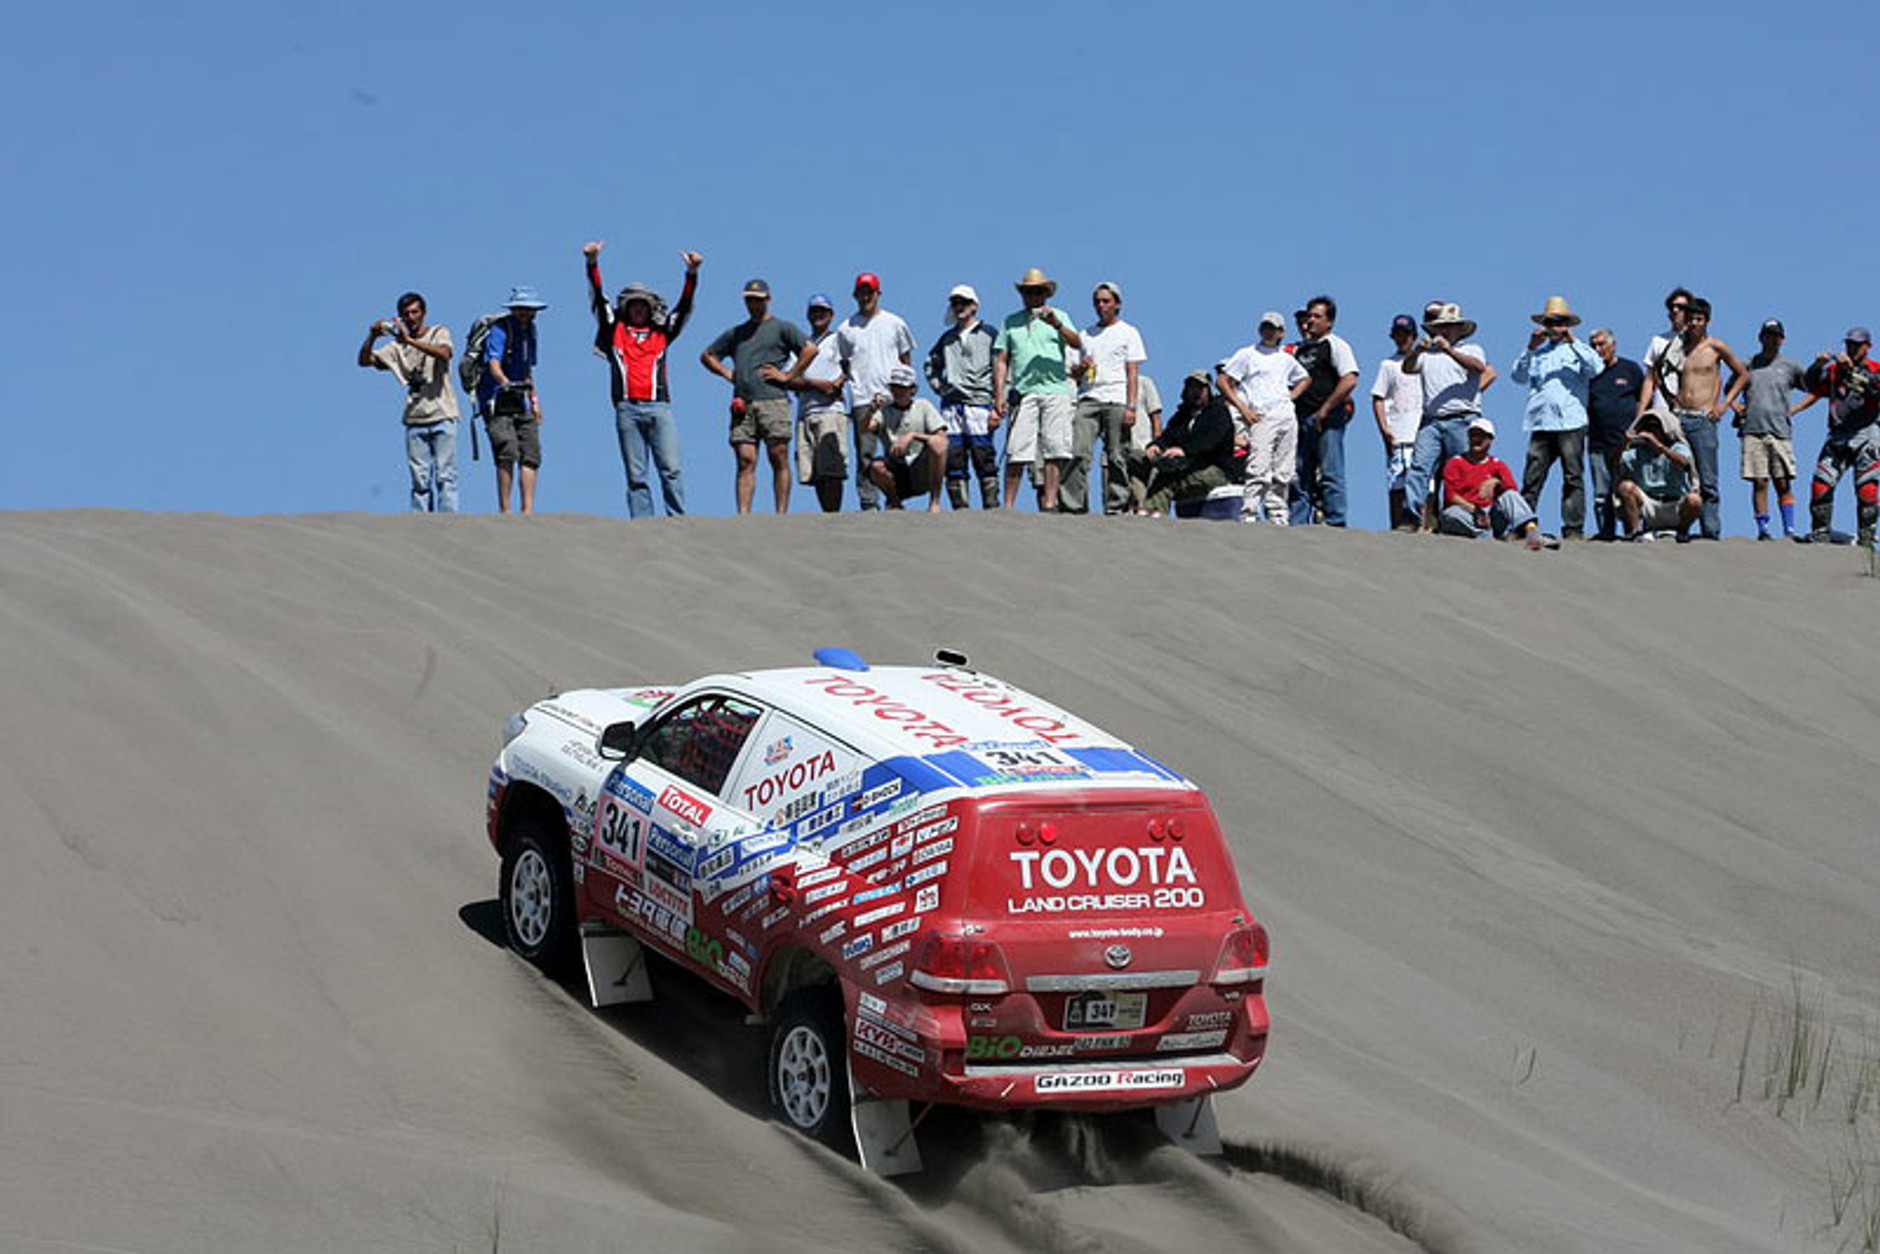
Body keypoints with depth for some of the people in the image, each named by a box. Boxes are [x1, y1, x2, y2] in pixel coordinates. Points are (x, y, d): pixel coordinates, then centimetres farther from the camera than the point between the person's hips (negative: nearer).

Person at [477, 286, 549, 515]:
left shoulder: (529, 329, 13)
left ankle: (528, 510, 1)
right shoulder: (500, 330, -12)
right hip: (497, 402, -8)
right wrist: (505, 382, -48)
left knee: (531, 455, -1)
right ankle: (504, 510, -14)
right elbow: (493, 364, -28)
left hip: (520, 402, 8)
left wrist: (534, 399, 25)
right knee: (507, 453, -18)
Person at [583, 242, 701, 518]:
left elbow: (684, 308, 12)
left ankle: (678, 521, -6)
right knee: (635, 473, -1)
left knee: (670, 468, -7)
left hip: (659, 407, 0)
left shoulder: (662, 333, 19)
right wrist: (592, 265, -3)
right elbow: (598, 300, 9)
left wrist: (692, 274, -1)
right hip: (627, 409, 0)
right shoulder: (615, 331, 17)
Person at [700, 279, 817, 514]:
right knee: (745, 461, -4)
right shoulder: (736, 333, 25)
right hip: (742, 405, 4)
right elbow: (707, 356, 33)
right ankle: (743, 516, -11)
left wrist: (788, 376, -4)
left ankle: (782, 514, -8)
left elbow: (810, 349, -1)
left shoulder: (782, 327, 11)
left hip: (773, 401, -4)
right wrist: (727, 373, 16)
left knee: (779, 460, -6)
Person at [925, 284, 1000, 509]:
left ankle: (991, 506, -9)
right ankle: (961, 508, 1)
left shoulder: (988, 335, 5)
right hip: (950, 405, 5)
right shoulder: (947, 338, 19)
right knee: (953, 460, 0)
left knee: (983, 458, -9)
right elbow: (931, 364, 33)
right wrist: (937, 385, 14)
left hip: (978, 404, -5)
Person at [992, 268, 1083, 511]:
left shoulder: (1059, 317, 16)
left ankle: (1050, 503, -9)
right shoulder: (1011, 322, 19)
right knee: (1016, 452, -7)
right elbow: (1001, 360, 14)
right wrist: (999, 394, 2)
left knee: (1054, 450, -8)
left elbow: (1077, 344, -1)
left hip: (1055, 389, 0)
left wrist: (1057, 325, -20)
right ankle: (1008, 505, -6)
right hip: (1023, 391, 0)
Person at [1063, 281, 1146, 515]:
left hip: (1116, 401, -3)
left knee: (1116, 458, -6)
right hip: (1088, 399, 3)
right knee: (1079, 453, -12)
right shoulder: (1086, 334, 22)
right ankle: (1071, 504, -15)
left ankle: (1116, 507, -4)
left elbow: (1132, 373, 4)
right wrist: (1080, 368, 0)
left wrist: (1131, 407, -7)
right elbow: (1076, 375, 25)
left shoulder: (1128, 333, 12)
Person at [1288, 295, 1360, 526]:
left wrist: (1325, 410, -15)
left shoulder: (1335, 345, -1)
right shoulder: (1300, 349, 21)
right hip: (1302, 418, 7)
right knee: (1299, 476, 5)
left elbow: (1350, 380, -14)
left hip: (1327, 419, -7)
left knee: (1330, 474, -9)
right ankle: (1298, 524, 7)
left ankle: (1335, 522, -11)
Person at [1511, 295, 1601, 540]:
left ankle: (1573, 529, -5)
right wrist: (1530, 349, -2)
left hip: (1571, 422, -2)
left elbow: (1595, 369, -4)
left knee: (1573, 478, -6)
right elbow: (1518, 376, 10)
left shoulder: (1577, 350, 14)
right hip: (1541, 423, 2)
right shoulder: (1538, 353, 22)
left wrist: (1573, 343, -8)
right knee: (1531, 479, -4)